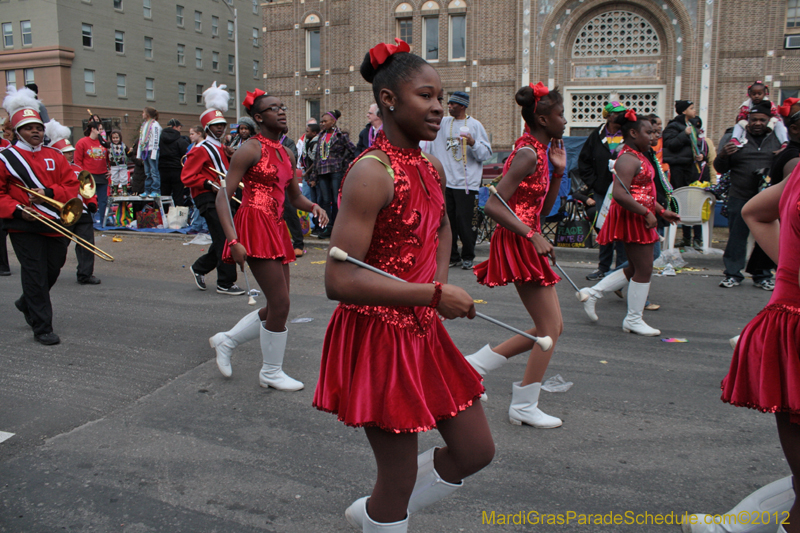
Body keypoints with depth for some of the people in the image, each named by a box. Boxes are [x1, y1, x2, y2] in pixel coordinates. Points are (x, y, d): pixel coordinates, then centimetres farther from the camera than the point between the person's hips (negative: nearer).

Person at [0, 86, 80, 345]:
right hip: (24, 228, -4)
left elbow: (72, 185, 6)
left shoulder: (55, 156, 9)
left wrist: (49, 193, -11)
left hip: (55, 225, 4)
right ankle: (42, 328, 6)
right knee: (35, 274, -3)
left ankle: (27, 304, 42)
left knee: (52, 271, 14)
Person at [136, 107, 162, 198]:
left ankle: (156, 190, -6)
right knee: (147, 172, 9)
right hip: (145, 151, 8)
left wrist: (154, 153, -18)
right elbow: (140, 140, 22)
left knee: (154, 171, -7)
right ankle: (148, 190, 12)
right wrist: (139, 153, 18)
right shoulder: (144, 125, 20)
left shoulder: (154, 124, -7)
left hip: (152, 150, -8)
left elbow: (156, 139, -13)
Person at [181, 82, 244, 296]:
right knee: (224, 239, -10)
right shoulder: (201, 150, -8)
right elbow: (187, 176, -13)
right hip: (208, 199, -9)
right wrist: (209, 184, -22)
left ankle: (199, 268, 29)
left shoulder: (222, 148, 19)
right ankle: (226, 283, -4)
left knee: (223, 239, 11)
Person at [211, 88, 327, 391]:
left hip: (276, 228, 9)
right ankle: (271, 373, 11)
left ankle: (226, 341, 30)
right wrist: (233, 241, -22)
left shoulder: (286, 154, 16)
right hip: (255, 225, -9)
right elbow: (223, 197, -12)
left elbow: (295, 197, 22)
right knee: (280, 303, -7)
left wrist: (312, 206, -1)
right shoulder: (251, 149, -8)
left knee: (277, 307, 11)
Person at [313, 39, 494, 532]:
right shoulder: (372, 172, -20)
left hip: (423, 331, 9)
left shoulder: (432, 169, 7)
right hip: (379, 335, -9)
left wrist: (442, 280, 10)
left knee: (476, 451, 16)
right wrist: (435, 295, -23)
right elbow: (340, 280, -27)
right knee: (401, 479, 6)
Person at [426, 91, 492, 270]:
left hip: (467, 183, -4)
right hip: (445, 181, 5)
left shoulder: (475, 125, 1)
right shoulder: (443, 123, 12)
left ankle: (468, 257, 10)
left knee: (465, 221, -5)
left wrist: (473, 143, -18)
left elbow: (486, 153, -3)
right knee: (447, 220, 6)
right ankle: (452, 256, 17)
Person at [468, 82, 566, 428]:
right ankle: (524, 407, 13)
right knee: (550, 329, -1)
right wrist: (533, 236, -24)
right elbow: (493, 206, -24)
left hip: (527, 243, 10)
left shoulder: (538, 152, 14)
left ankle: (474, 365, 20)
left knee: (551, 328, 14)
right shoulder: (528, 154, -16)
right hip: (518, 244, -10)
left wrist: (558, 170, 7)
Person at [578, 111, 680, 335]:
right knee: (644, 270, -2)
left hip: (638, 217, 11)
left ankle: (593, 293, 19)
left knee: (635, 269, 16)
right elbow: (620, 194, -28)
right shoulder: (628, 159, -17)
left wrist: (662, 211, 20)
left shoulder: (639, 156, 17)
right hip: (631, 217, -11)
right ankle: (633, 320, 11)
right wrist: (647, 213, -23)